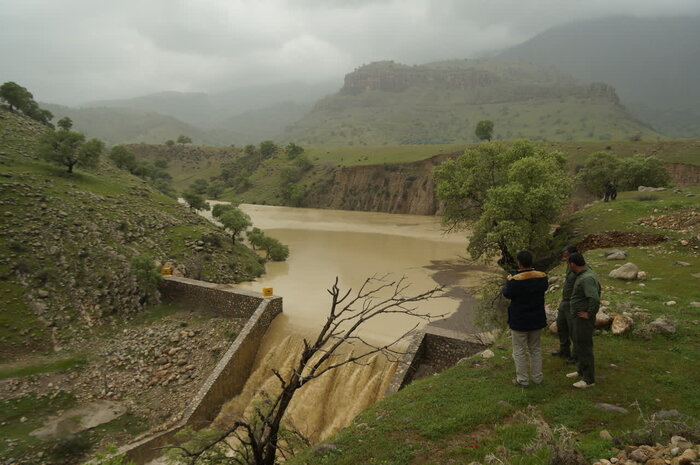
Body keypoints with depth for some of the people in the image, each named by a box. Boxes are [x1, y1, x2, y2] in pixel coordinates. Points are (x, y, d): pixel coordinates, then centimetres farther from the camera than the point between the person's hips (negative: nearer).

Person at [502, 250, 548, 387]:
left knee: (519, 351, 9)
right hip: (537, 320, 5)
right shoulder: (542, 277, -9)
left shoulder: (515, 280, -24)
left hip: (519, 321, -5)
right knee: (535, 349, 20)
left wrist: (508, 280, 10)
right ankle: (537, 377, 29)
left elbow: (507, 294, -8)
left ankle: (522, 380, 17)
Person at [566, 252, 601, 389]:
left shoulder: (587, 278, -25)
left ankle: (589, 379, 12)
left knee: (584, 347, 0)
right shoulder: (586, 274, 7)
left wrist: (589, 313, -21)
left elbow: (595, 299, -35)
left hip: (584, 319, -10)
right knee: (578, 344, 22)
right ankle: (581, 371, 37)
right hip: (579, 317, 10)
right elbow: (597, 289, 23)